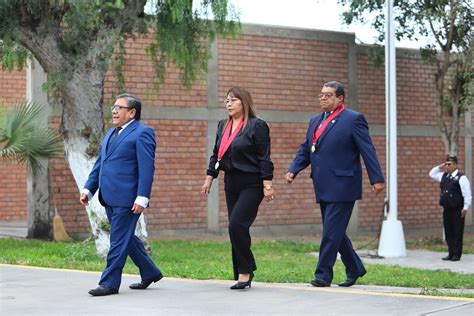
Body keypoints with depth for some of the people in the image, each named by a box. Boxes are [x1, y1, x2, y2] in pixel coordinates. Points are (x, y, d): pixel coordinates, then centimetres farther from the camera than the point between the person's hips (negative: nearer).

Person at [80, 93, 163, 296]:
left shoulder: (142, 133, -8)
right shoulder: (111, 133, 20)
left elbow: (146, 168, -15)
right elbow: (99, 164, 22)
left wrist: (142, 198, -21)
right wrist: (88, 189, 13)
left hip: (126, 199, -9)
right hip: (110, 198, 9)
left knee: (118, 241, -4)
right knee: (126, 238, 16)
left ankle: (109, 283, 1)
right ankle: (150, 272, 29)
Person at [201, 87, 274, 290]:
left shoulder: (257, 126, -8)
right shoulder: (222, 126, 12)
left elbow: (264, 158, -11)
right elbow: (216, 155, 18)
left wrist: (267, 185, -14)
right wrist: (209, 179, 12)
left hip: (251, 184, -7)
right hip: (231, 183, 7)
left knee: (237, 224, -18)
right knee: (236, 228, 7)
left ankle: (244, 271, -7)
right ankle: (244, 274, 14)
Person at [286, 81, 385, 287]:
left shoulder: (353, 119, -5)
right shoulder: (315, 121, 17)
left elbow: (367, 150, -9)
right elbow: (305, 149, 19)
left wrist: (377, 179, -15)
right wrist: (293, 170, 3)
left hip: (342, 187, -8)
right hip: (323, 188, 8)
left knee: (332, 231, -9)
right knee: (335, 231, 13)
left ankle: (323, 274, -5)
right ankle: (355, 269, 26)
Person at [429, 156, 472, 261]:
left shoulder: (461, 178, -10)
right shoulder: (444, 176, 12)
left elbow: (467, 195, -12)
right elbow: (432, 174, 27)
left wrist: (465, 208, -17)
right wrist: (440, 167, 11)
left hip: (457, 211, -7)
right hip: (447, 209, 7)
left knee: (457, 233, -2)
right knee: (448, 232, 10)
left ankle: (456, 255, 2)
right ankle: (451, 253, 17)